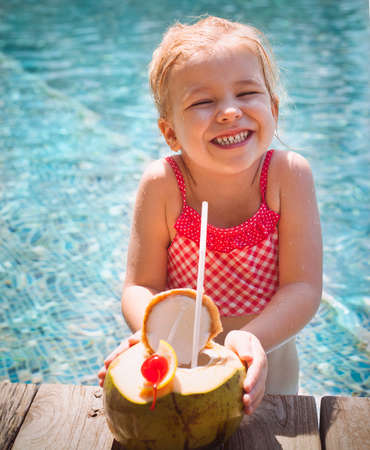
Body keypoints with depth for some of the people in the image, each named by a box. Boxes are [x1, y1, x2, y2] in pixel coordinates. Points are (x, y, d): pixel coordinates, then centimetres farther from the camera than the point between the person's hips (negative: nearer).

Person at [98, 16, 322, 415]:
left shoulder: (288, 174, -20)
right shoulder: (162, 184, -19)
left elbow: (303, 288, -21)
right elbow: (141, 287, -16)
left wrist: (250, 340, -39)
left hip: (268, 378, 1)